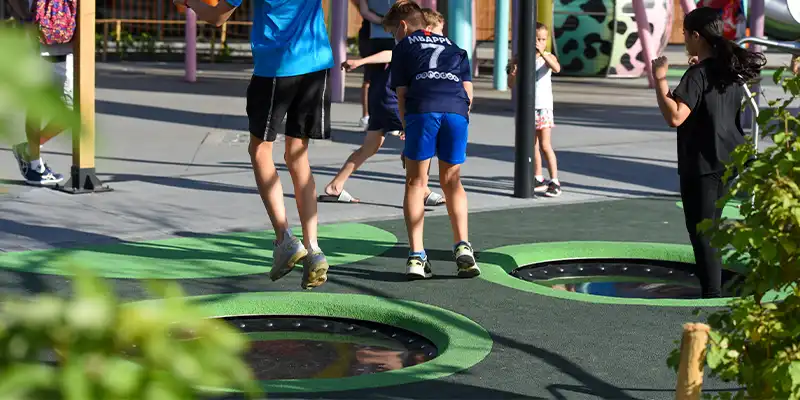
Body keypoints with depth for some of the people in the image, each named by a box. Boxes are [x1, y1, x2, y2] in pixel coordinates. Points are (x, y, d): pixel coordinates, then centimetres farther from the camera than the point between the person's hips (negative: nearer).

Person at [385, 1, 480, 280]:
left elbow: (402, 95, 13)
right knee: (452, 182, 16)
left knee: (415, 182, 7)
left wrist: (407, 131, 18)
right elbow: (468, 90, 21)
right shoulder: (453, 47, 33)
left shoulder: (404, 47, 22)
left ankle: (416, 256, -3)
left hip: (422, 108, -3)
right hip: (457, 110, 3)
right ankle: (462, 246, -1)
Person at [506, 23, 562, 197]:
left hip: (543, 106, -4)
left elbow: (557, 68, -28)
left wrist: (542, 52, -36)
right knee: (533, 145, 11)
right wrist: (513, 73, -19)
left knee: (545, 145, -7)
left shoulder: (548, 57, -6)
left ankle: (555, 181, -4)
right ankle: (539, 179, 22)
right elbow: (512, 83, 2)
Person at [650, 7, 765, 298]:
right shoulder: (732, 69, 6)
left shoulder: (698, 74, -20)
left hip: (702, 162, -9)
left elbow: (675, 116, -30)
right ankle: (714, 285, 29)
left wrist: (659, 79, -22)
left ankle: (712, 293, -1)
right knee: (710, 224, 20)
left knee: (700, 228, -1)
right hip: (728, 158, 9)